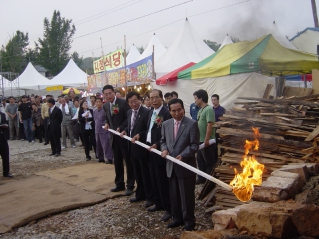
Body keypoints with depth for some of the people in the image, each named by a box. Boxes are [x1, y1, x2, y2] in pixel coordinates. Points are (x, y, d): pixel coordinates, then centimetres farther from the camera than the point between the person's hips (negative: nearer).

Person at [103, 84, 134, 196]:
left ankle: (130, 186, 11)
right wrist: (106, 123, 0)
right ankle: (119, 184, 26)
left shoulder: (123, 102, -13)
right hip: (114, 136, 7)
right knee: (117, 162, 14)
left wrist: (120, 128, -20)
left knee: (128, 161, 3)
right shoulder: (105, 105, 8)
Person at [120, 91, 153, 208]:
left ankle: (149, 197, 16)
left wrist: (139, 136, -25)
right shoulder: (129, 112, 9)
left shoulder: (146, 112, -16)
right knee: (137, 173, 19)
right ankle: (140, 194, 33)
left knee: (146, 174, 4)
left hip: (142, 147, -8)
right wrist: (125, 131, 1)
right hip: (132, 147, 8)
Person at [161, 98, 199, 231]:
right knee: (174, 195, 16)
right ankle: (177, 218, 31)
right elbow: (163, 140, 16)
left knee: (187, 195, 5)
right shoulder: (166, 124, 7)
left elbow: (194, 145, -12)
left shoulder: (192, 124, -10)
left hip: (186, 166, -5)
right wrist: (164, 149, -6)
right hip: (171, 165, 5)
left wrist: (183, 156, -24)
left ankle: (189, 221, 21)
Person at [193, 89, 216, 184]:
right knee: (200, 160, 17)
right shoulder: (201, 110, 11)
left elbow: (210, 125, -23)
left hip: (207, 142, -9)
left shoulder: (209, 109, -16)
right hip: (200, 140, 9)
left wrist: (206, 140, -25)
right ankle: (201, 178, 30)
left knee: (209, 162, 3)